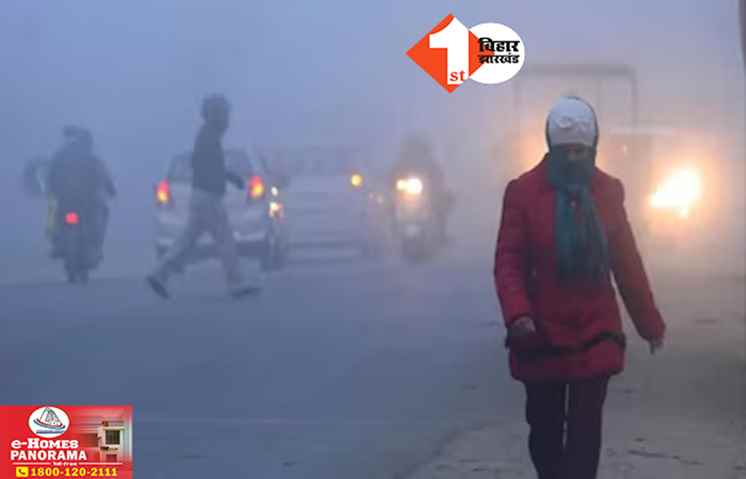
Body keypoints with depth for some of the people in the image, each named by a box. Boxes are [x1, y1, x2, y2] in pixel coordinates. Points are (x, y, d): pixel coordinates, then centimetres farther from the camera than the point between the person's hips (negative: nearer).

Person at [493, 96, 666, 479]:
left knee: (585, 427, -6)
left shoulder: (608, 191, 3)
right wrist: (517, 314, -25)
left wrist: (649, 322, 14)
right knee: (545, 426, 9)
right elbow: (508, 261, -8)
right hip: (542, 333, -1)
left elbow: (626, 262, 10)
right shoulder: (523, 191, -5)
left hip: (596, 333, 1)